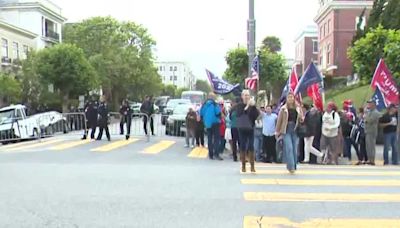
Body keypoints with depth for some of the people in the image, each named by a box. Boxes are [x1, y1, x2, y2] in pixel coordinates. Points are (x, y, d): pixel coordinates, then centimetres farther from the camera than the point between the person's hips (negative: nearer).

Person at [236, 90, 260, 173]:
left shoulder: (252, 105, 4)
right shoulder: (239, 105, 2)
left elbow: (257, 115, -8)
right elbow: (239, 114, -17)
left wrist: (253, 106, -20)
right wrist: (247, 106, -24)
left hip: (251, 128, 0)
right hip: (242, 128, 0)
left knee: (251, 147, -3)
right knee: (243, 147, 3)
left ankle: (252, 166, 0)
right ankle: (243, 166, 10)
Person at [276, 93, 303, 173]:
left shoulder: (298, 108, 7)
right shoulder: (283, 109, 2)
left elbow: (302, 120, 14)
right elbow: (279, 120, 3)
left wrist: (301, 119, -10)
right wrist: (277, 132, 3)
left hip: (295, 130, 2)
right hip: (286, 130, -2)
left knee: (295, 149, 5)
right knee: (289, 148, -12)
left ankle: (294, 166, 17)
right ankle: (291, 167, -11)